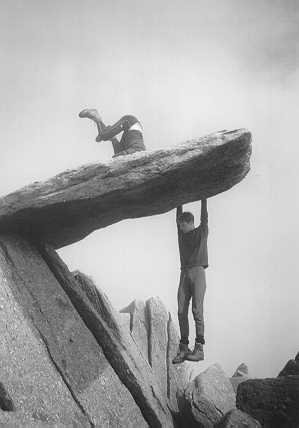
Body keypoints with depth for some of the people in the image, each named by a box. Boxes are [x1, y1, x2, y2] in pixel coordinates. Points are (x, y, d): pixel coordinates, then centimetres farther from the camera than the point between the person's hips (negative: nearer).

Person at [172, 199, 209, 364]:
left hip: (198, 272, -5)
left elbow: (204, 215, 2)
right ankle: (183, 349, 0)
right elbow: (178, 215, 18)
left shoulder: (202, 232, 7)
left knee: (197, 310, -10)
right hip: (184, 274, 5)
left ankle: (199, 348, -7)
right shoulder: (181, 233, 17)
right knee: (181, 311, -2)